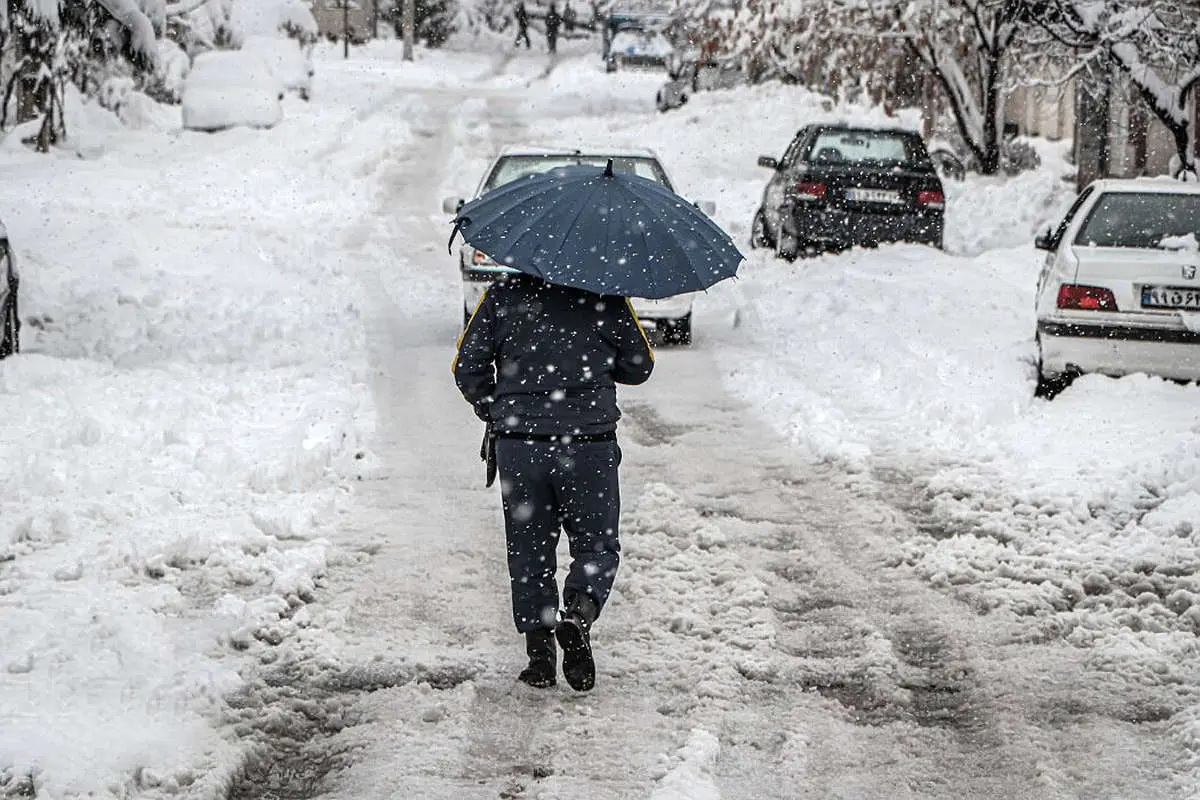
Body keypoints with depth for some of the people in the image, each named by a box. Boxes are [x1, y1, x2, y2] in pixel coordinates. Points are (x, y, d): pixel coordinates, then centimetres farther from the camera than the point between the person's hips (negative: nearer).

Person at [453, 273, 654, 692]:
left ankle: (539, 654, 9)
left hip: (518, 445, 1)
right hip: (589, 444, -1)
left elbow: (468, 367, 1)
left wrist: (494, 412, 18)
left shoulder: (503, 294, 1)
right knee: (596, 544, 12)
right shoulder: (604, 296, -1)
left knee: (529, 549, 12)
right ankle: (578, 615, -15)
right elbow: (639, 366, 6)